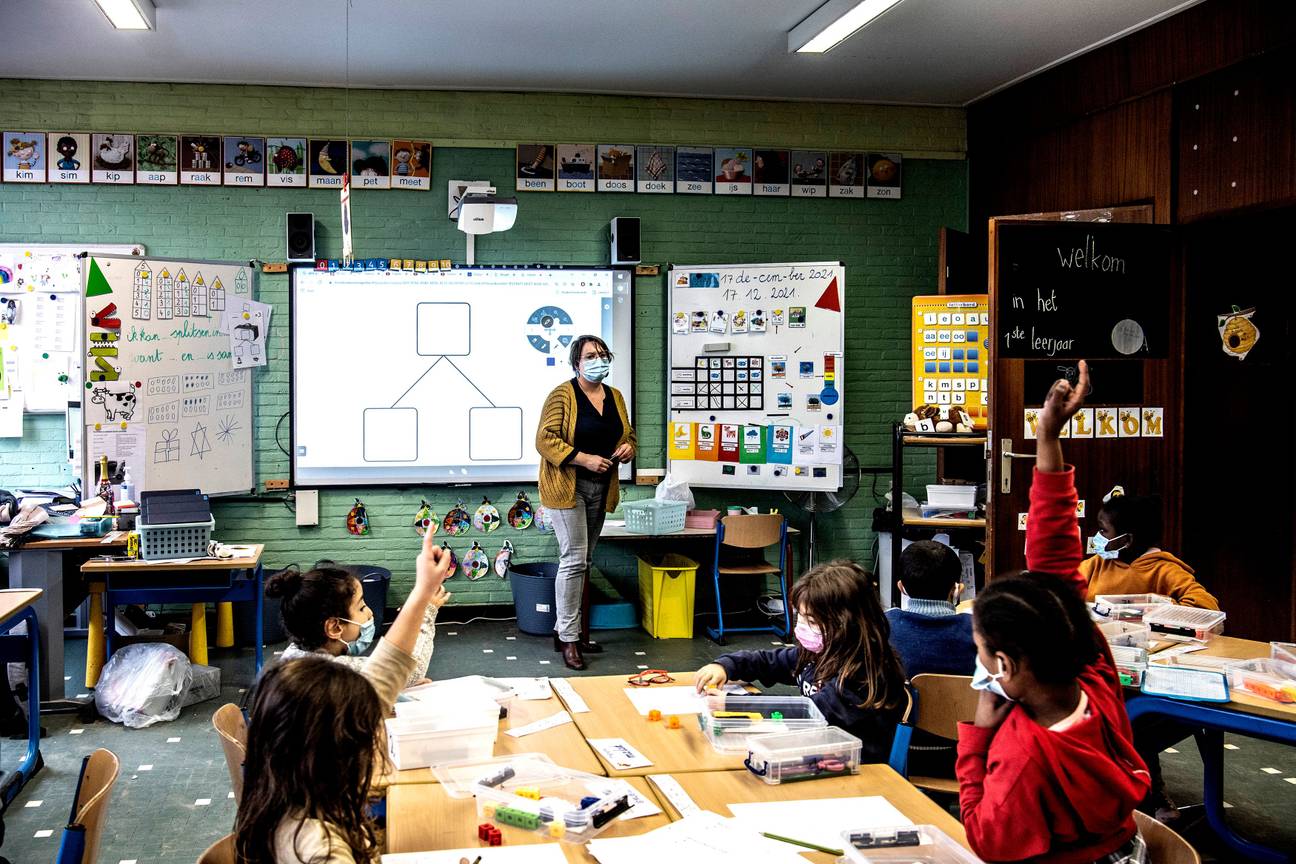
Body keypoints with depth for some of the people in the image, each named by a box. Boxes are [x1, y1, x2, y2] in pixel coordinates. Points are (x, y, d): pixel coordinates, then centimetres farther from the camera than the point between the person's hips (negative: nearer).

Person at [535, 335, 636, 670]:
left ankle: (566, 628, 21)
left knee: (584, 561, 11)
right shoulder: (563, 395, -10)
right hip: (568, 486, -7)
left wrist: (627, 448, -2)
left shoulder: (615, 397, 11)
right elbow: (544, 440, -15)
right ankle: (568, 639, -3)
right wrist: (583, 459, -21)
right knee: (574, 559, -10)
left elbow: (629, 436, 22)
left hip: (600, 489, 7)